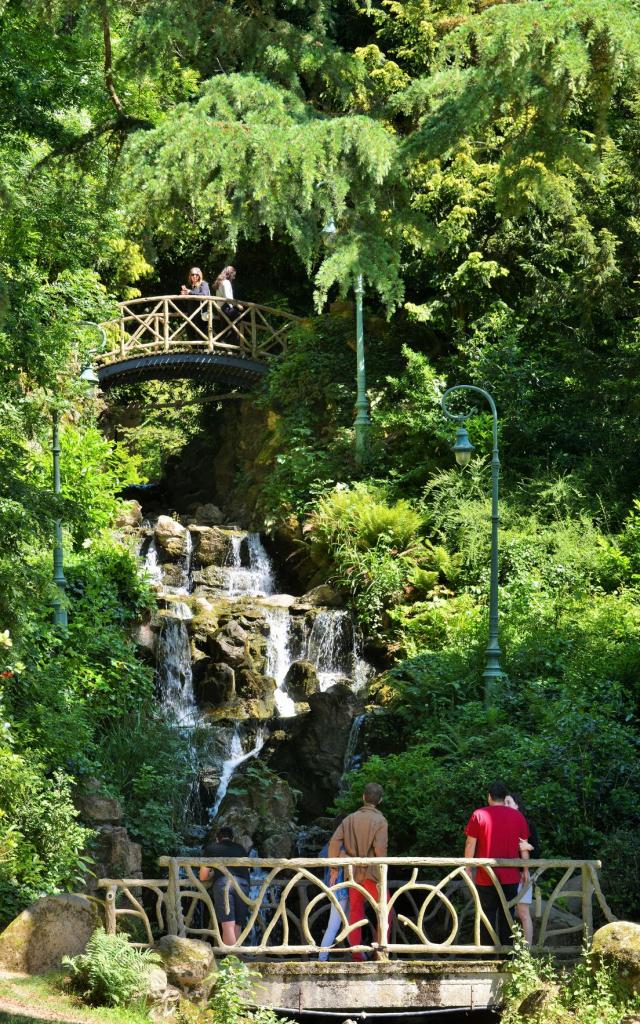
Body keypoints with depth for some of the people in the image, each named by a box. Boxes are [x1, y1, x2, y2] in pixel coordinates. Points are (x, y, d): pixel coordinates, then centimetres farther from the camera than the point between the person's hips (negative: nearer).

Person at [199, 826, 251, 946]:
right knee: (237, 926, 7)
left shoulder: (212, 848, 22)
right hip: (243, 884, 2)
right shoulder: (240, 849, 28)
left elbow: (202, 877, 25)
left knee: (228, 925, -11)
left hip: (223, 882, -2)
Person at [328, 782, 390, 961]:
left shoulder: (350, 818, 7)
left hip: (353, 873, 5)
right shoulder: (380, 820, -7)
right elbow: (380, 849, -17)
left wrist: (334, 869, 3)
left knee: (355, 912, 11)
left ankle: (355, 950, 10)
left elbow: (334, 842, -1)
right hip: (371, 873, -5)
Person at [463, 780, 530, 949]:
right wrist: (526, 870, 14)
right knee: (507, 915, 8)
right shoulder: (518, 816, 3)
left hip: (486, 877, -2)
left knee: (488, 913, 6)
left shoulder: (479, 815, -5)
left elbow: (470, 844, -4)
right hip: (511, 876, 2)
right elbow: (524, 847, 6)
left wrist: (468, 868, 5)